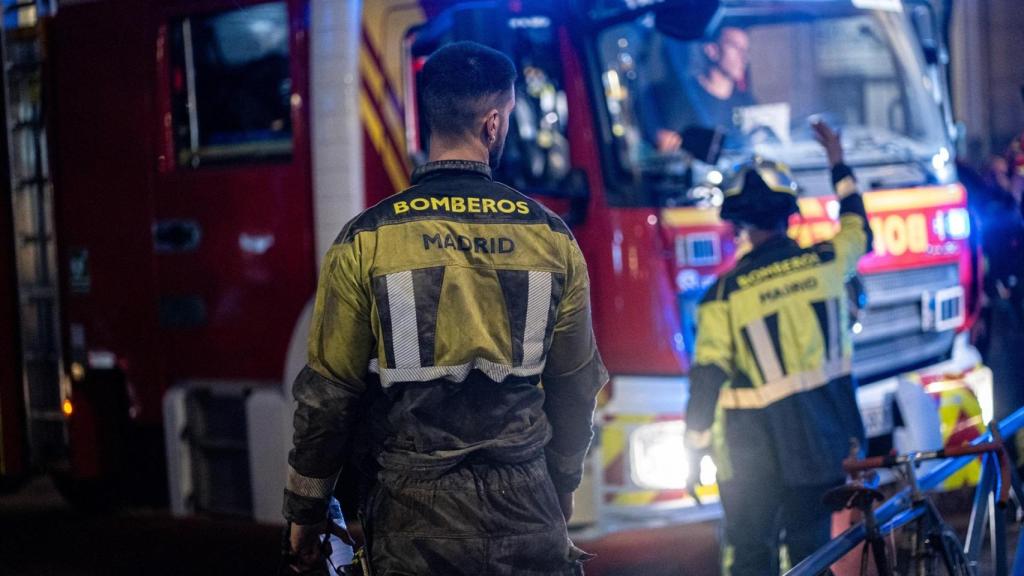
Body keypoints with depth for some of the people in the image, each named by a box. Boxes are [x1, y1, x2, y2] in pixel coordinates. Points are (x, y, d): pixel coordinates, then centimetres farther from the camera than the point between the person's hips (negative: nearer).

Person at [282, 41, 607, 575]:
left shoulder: (366, 240, -7)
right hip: (526, 511, 1)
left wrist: (304, 512, 8)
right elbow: (576, 386, 7)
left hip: (415, 514, -1)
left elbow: (327, 393, -4)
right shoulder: (552, 236, -2)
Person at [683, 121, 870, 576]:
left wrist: (694, 453, -4)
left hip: (755, 448, -3)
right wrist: (839, 166, 32)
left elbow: (708, 376, -12)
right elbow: (858, 232, 21)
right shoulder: (825, 261, -3)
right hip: (822, 438, 4)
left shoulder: (725, 294, -13)